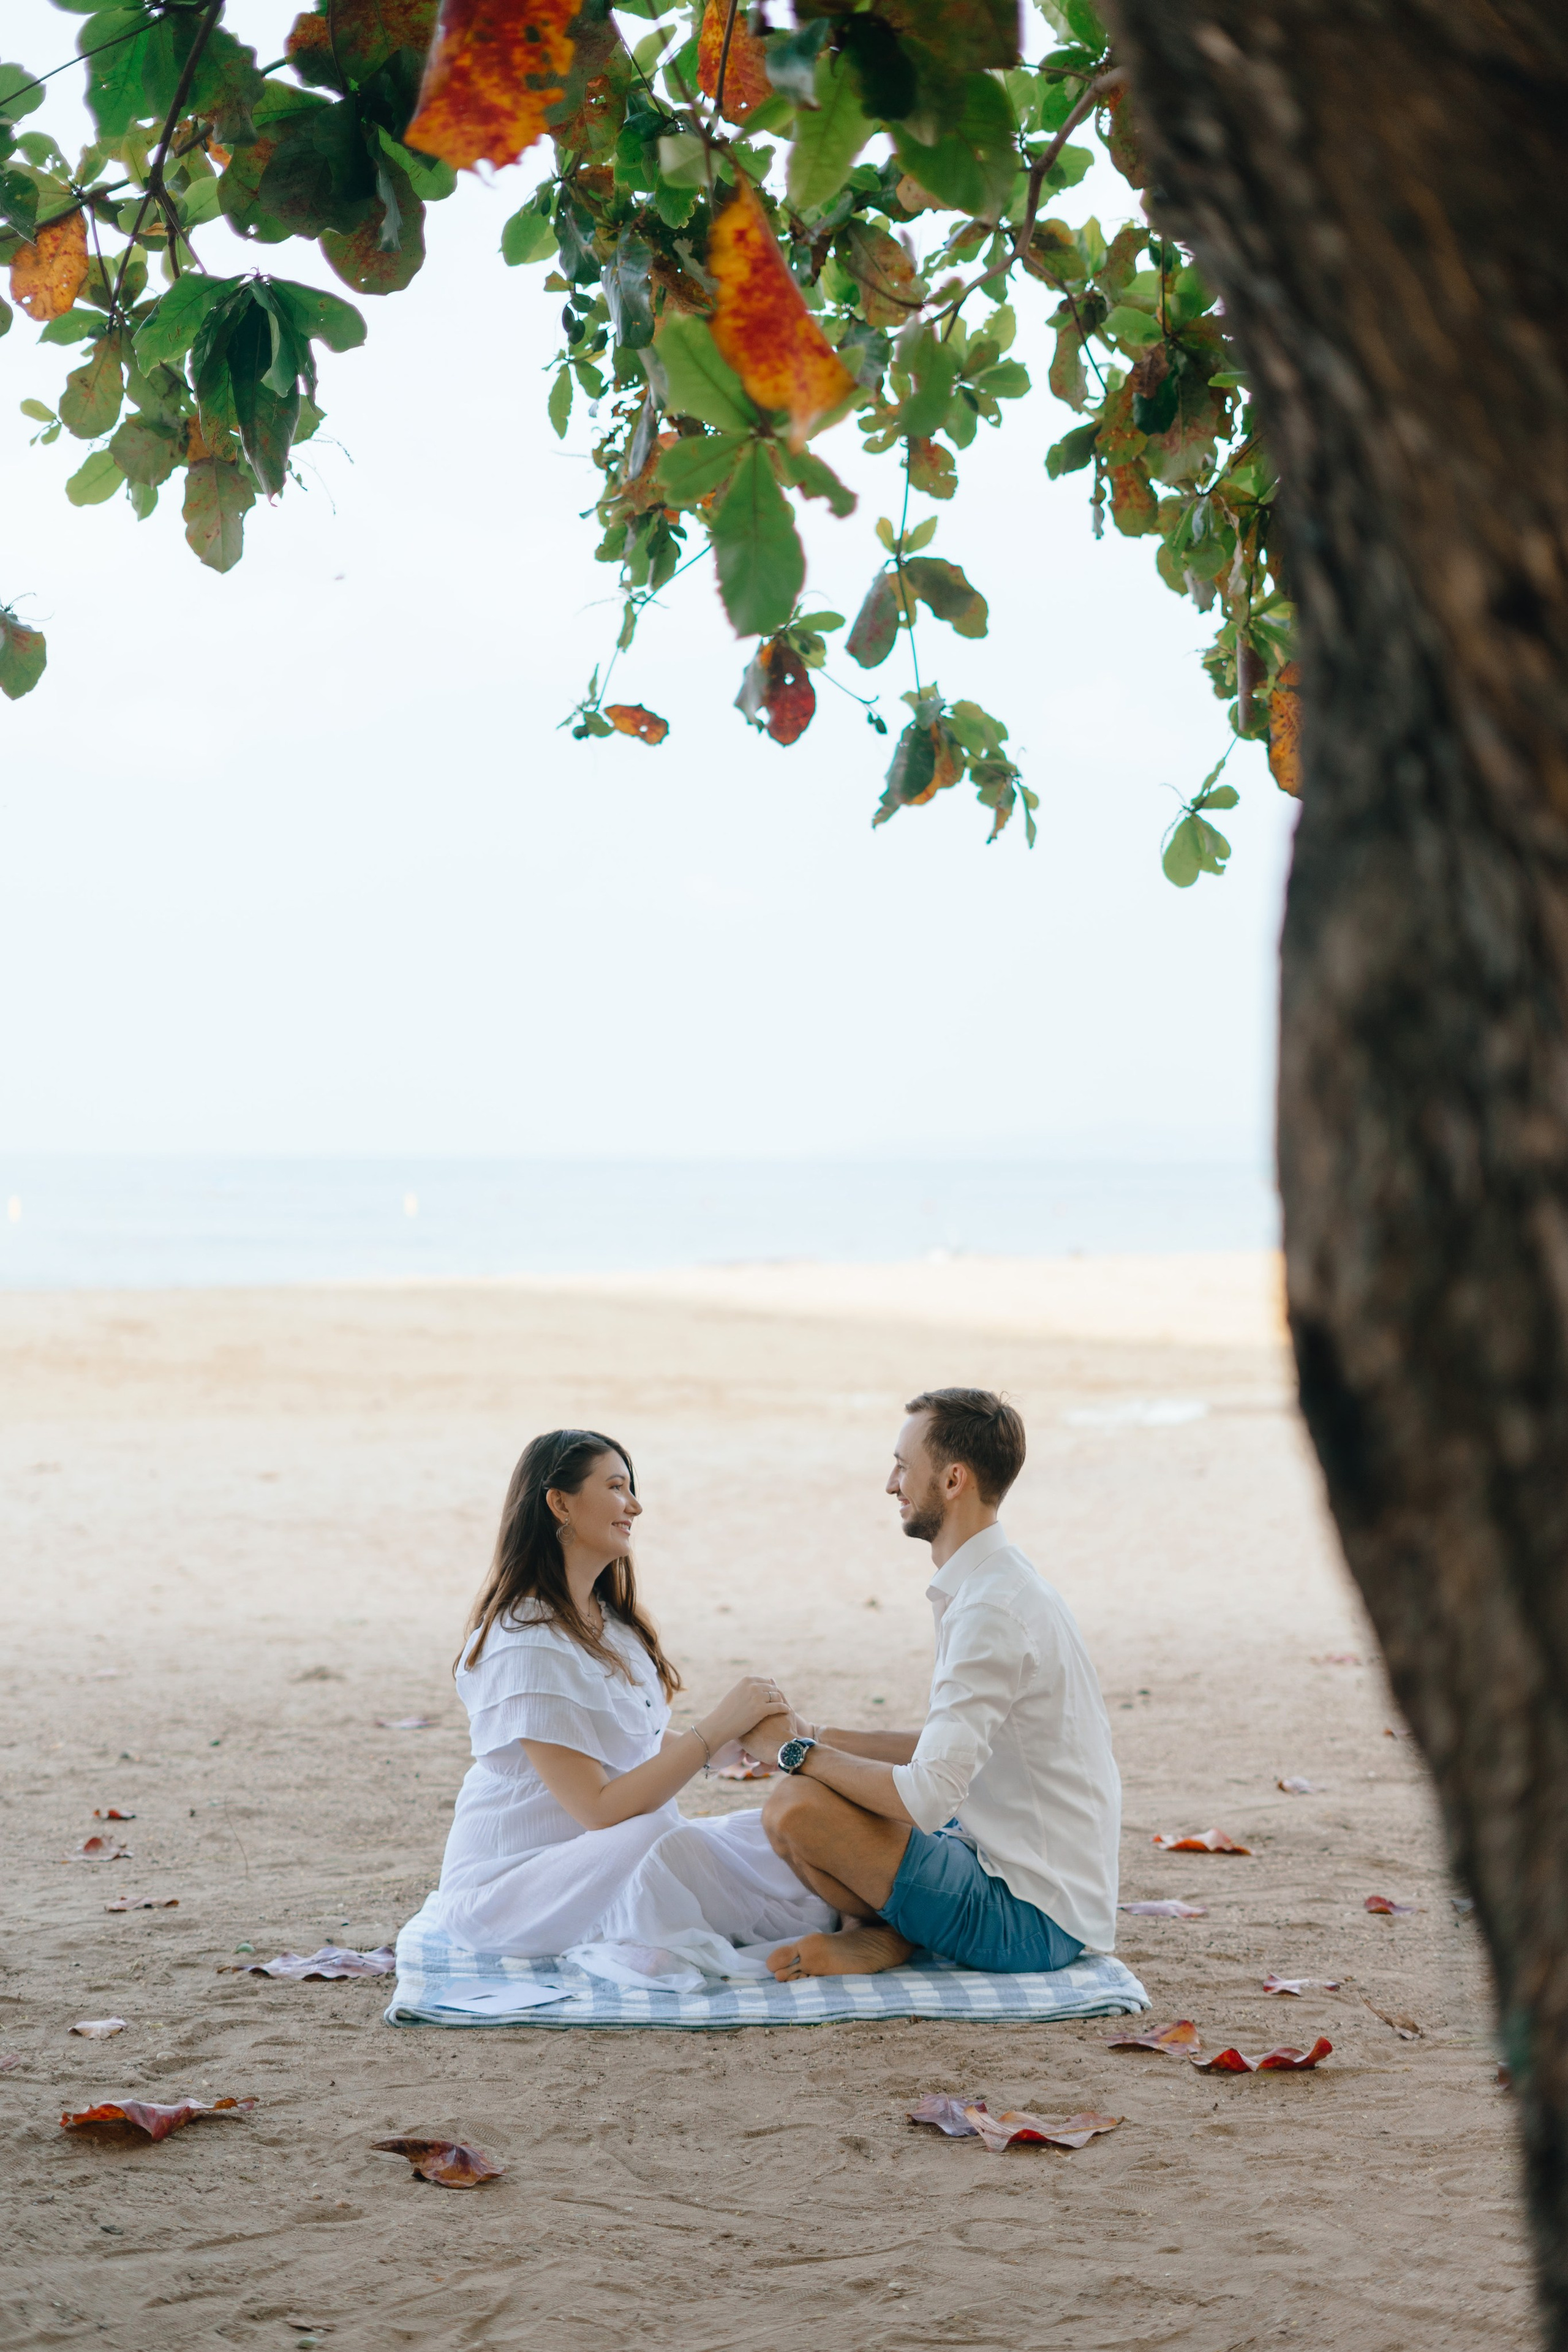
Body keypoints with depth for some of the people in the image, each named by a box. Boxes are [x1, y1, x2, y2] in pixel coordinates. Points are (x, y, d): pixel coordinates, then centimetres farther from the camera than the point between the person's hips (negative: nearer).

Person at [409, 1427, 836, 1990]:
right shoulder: (527, 1644, -19)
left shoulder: (605, 1622, 12)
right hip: (509, 1881, -9)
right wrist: (716, 1728, -22)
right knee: (662, 1843, -37)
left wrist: (737, 1732, -2)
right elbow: (599, 1808, -22)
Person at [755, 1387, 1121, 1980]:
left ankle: (884, 1936, -2)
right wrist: (815, 1736, 10)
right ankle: (879, 1929, 1)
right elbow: (949, 1749, 19)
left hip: (1031, 1919, -10)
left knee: (795, 1809, -24)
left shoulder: (993, 1611, -21)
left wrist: (800, 1749, -12)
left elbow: (926, 1797, -26)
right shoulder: (996, 1587, 11)